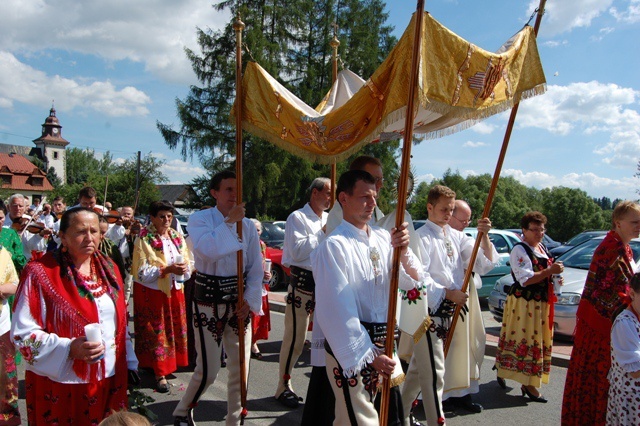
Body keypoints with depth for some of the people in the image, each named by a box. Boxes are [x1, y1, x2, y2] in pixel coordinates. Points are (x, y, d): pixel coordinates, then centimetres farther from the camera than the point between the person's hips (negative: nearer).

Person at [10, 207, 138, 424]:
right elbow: (22, 332, -14)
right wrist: (69, 348, -27)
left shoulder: (108, 268, 5)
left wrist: (129, 362, 14)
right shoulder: (39, 272, -13)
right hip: (60, 383, -5)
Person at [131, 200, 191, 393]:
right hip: (151, 292, -5)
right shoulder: (144, 239, -10)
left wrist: (184, 268, -16)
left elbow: (187, 263, 7)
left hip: (174, 290, 5)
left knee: (176, 328, 10)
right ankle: (160, 373, 7)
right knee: (157, 331, -1)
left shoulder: (177, 237, 7)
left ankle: (170, 363, 26)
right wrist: (167, 270, -25)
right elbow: (142, 273, -15)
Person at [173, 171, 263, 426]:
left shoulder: (247, 225, 4)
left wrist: (249, 300, -5)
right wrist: (229, 221, -21)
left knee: (240, 369, 9)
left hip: (239, 304, 4)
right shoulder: (200, 220, -6)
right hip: (208, 303, -4)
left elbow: (256, 268, 5)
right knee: (208, 371, -1)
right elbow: (207, 249, -28)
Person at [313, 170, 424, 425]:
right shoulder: (333, 246, -14)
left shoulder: (383, 239, 7)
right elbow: (338, 310, -19)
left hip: (384, 344, 7)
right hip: (350, 349, -7)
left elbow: (412, 281, 7)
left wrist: (403, 251, -13)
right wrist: (368, 356, -19)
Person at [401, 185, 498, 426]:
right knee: (434, 371, -5)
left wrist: (484, 236, -8)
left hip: (450, 309, 7)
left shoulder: (456, 236, 9)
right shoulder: (422, 237, -11)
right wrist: (447, 293, -20)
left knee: (419, 366, 19)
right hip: (427, 309, -7)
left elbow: (484, 265, 5)